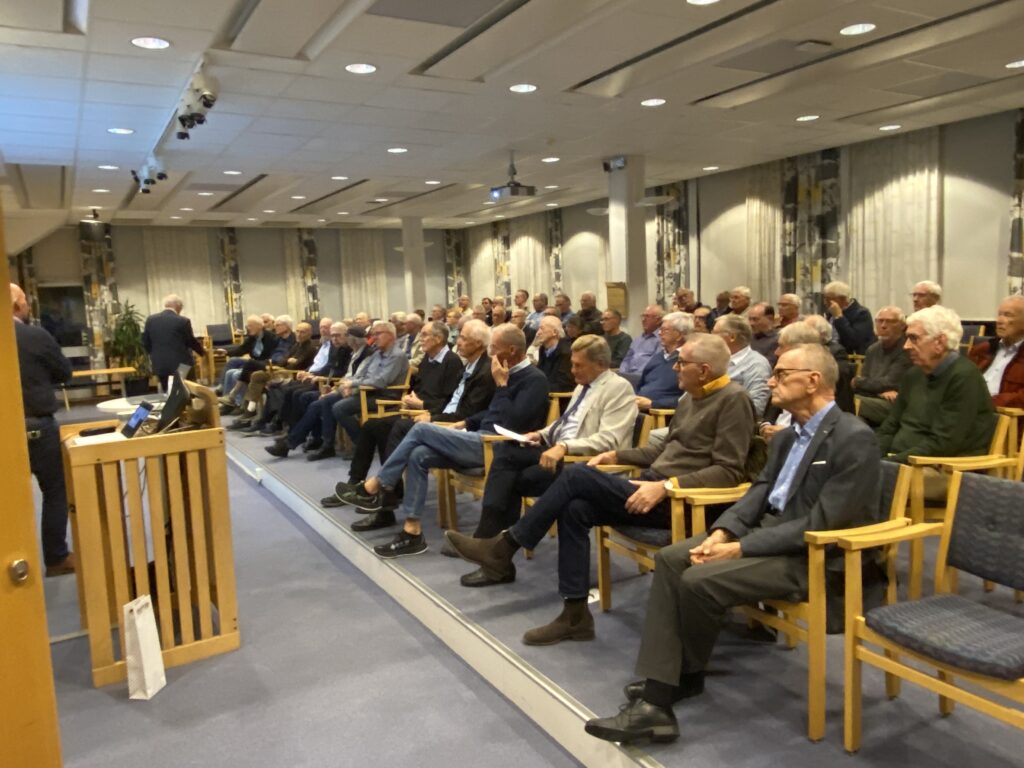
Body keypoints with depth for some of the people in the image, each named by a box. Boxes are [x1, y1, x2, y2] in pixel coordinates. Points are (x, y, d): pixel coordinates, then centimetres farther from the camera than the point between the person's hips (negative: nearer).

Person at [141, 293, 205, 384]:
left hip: (160, 366, 4)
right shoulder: (183, 321, -10)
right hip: (181, 366, -4)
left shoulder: (151, 319, 3)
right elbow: (191, 342, 0)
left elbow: (145, 342, 8)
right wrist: (202, 351, 19)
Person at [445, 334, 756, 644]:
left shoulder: (733, 400, -10)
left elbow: (729, 471, -17)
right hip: (654, 485, 9)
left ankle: (504, 546, -6)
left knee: (576, 475, -19)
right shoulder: (690, 399, 17)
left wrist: (666, 486, -26)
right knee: (575, 509, -14)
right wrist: (616, 455, 14)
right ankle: (575, 614, -7)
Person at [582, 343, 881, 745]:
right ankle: (656, 697, -12)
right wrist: (722, 532, -9)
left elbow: (821, 524, -21)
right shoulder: (787, 436, 13)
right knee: (670, 559, -10)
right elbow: (759, 492, 11)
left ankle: (685, 676, 3)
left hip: (815, 555, -9)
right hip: (768, 530, 9)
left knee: (700, 581, -24)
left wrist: (740, 548, -22)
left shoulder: (854, 438, -15)